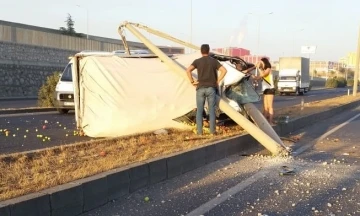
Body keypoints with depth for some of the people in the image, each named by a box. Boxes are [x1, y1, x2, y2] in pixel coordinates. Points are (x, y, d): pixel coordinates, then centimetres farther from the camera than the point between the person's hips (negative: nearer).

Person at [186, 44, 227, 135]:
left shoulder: (197, 61, 2)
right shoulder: (214, 61, 5)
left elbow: (188, 70, -13)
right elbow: (224, 70, -5)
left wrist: (192, 81, -3)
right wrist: (217, 81, 1)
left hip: (200, 88, 0)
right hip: (211, 88, 0)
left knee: (199, 110, 5)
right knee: (211, 110, 5)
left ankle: (199, 131, 5)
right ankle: (212, 130, 7)